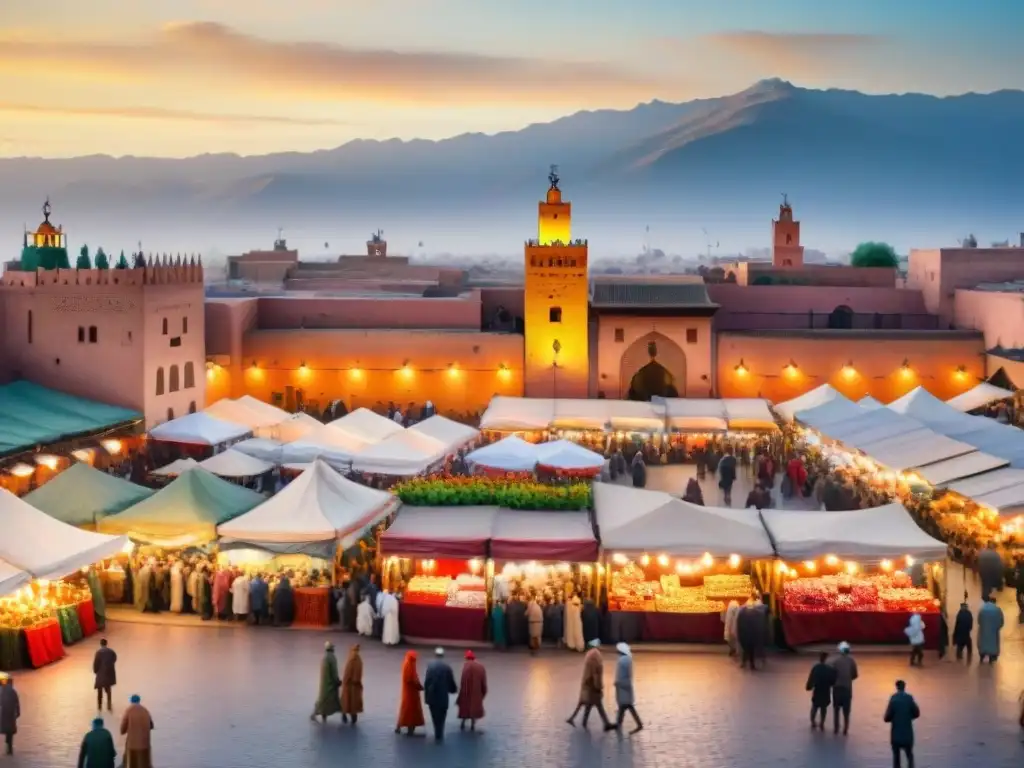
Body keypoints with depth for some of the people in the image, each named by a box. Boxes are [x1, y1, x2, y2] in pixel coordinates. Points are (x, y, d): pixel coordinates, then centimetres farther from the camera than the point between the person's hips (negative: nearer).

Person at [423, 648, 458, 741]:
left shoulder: (430, 665, -7)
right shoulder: (447, 666, -7)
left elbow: (426, 681, -9)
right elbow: (451, 681, -2)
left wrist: (426, 694, -1)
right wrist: (454, 690, 18)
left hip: (432, 695, 1)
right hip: (443, 695, -1)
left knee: (435, 715, 15)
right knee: (441, 716, 10)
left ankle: (438, 733, 17)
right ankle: (439, 735, 6)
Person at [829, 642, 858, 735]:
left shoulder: (835, 660, -11)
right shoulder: (851, 661, -7)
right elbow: (855, 675, -3)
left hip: (837, 687, -1)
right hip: (847, 687, 1)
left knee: (836, 709, 13)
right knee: (846, 710, 9)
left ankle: (836, 728, 16)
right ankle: (845, 730, 9)